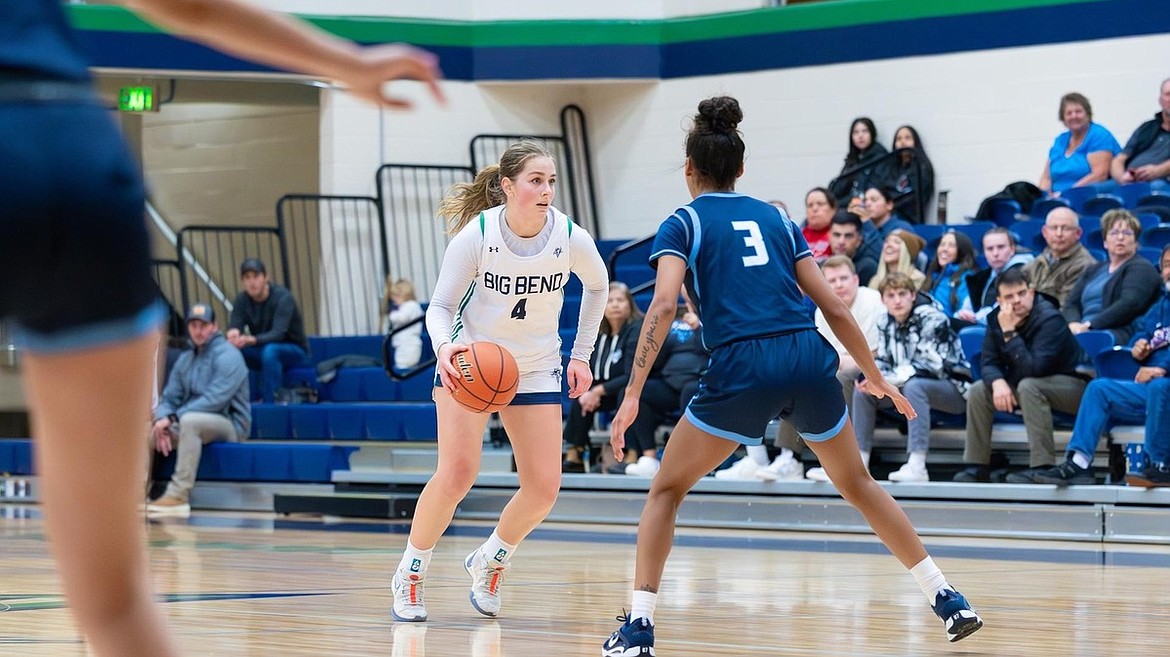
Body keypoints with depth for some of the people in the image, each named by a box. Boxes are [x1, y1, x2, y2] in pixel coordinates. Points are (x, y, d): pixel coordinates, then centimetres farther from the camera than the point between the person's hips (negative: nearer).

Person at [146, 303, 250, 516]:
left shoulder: (228, 355, -11)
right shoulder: (185, 359, 13)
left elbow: (215, 400, -22)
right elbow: (169, 397, 7)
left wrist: (174, 417, -24)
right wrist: (163, 418, -17)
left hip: (230, 424, -7)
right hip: (193, 424, 7)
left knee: (190, 420, -37)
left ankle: (178, 496, -41)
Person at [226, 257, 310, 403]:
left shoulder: (282, 297, -22)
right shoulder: (242, 299, -6)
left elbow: (278, 333, -32)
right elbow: (234, 327, -15)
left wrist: (251, 340, -51)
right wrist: (233, 334, -41)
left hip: (294, 351, -5)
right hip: (261, 351, 5)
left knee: (270, 350, -38)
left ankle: (270, 402, -32)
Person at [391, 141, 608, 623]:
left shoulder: (571, 239, -15)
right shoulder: (476, 235, -22)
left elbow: (596, 287, 7)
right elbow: (440, 306, -14)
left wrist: (582, 355, 6)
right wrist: (444, 346, -36)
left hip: (536, 367, 3)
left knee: (543, 488, -5)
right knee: (457, 474, -17)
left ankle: (489, 562, 24)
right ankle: (410, 574, 5)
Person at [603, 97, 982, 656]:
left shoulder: (683, 223, 9)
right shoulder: (774, 217, 21)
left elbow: (664, 304, -7)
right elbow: (833, 306, 17)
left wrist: (632, 395, -9)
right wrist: (875, 376, 27)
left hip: (741, 368, -4)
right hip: (809, 359, 4)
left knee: (667, 489, 13)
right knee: (857, 484, 24)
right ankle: (948, 601, 22)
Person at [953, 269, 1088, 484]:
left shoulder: (1049, 319, -25)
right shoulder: (997, 319, -4)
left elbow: (1033, 369, -33)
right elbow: (989, 362, -3)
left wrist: (1010, 334, -34)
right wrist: (998, 383, -25)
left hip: (1073, 386, -8)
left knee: (1028, 386, -35)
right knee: (979, 390, -5)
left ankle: (1042, 466, -35)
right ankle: (976, 467, 2)